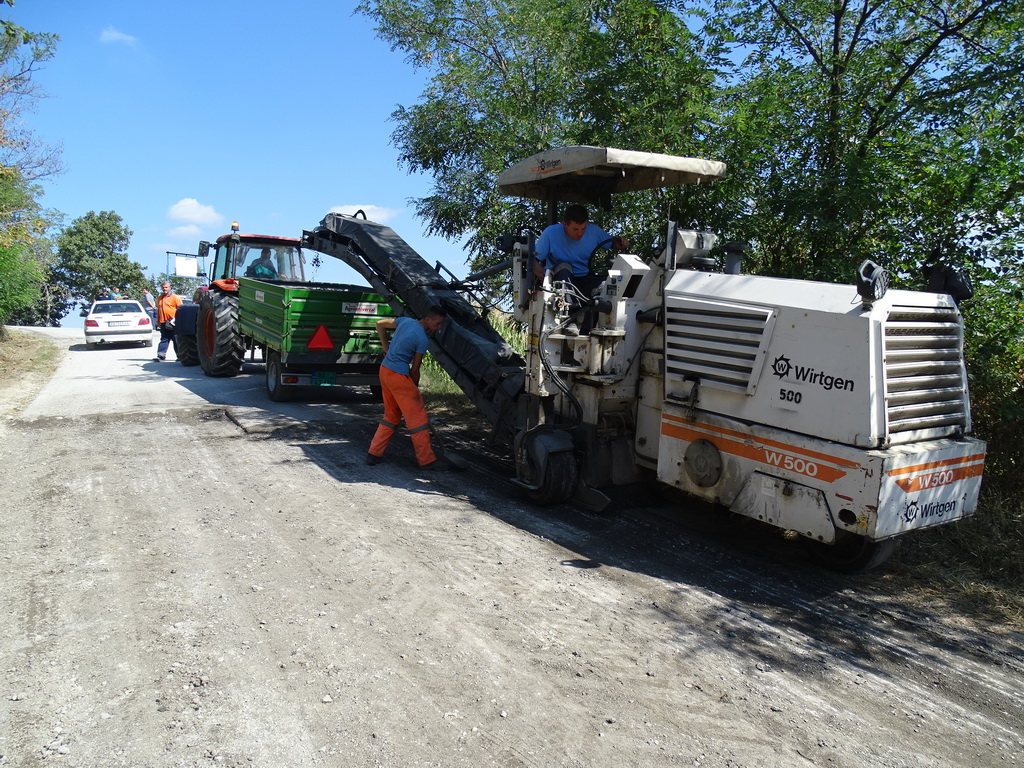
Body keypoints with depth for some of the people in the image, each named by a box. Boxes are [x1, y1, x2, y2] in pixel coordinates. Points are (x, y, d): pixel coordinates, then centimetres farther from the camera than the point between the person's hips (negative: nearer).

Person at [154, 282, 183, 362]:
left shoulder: (175, 297, -3)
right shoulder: (159, 298, 16)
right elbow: (158, 310, 23)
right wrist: (158, 321, 20)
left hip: (172, 323, -5)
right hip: (163, 323, 5)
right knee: (164, 340, 5)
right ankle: (161, 356, 3)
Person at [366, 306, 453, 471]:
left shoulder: (406, 321, 8)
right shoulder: (422, 339, -13)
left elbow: (380, 324, 20)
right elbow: (415, 369, -6)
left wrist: (386, 348, 22)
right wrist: (414, 389, 8)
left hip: (385, 370, 9)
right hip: (399, 376, -9)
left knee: (391, 416, 19)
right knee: (417, 417, -2)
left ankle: (374, 454, 19)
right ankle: (427, 460, 2)